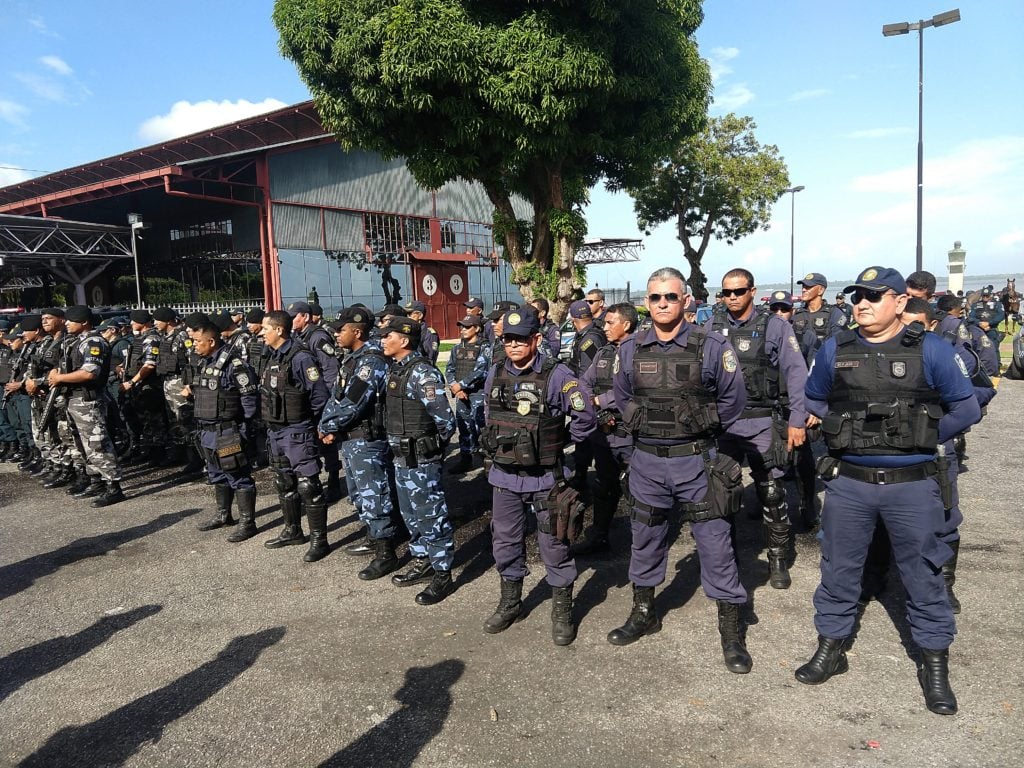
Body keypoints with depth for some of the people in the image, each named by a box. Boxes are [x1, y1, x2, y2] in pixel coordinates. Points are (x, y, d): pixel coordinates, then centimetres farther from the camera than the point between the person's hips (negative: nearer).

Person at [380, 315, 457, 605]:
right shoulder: (396, 369, 9)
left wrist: (433, 447, -7)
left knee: (431, 515, 1)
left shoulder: (422, 373, -20)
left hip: (421, 459, -9)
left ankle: (443, 575, 13)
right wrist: (400, 446, 14)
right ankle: (422, 562, 35)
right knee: (410, 513, 20)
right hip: (402, 457, 10)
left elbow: (445, 420, -22)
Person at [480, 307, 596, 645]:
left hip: (545, 477, -5)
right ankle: (509, 602, 35)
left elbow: (585, 416, -11)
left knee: (554, 544, 6)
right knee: (505, 541, 16)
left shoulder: (557, 375, -14)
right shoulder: (495, 374, 3)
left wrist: (560, 443, -1)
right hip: (504, 476, 5)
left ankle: (562, 609, 23)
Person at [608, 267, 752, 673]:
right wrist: (642, 427, 9)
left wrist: (702, 428, 4)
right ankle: (643, 613, 35)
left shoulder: (711, 346, -7)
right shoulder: (630, 350, 3)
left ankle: (731, 630, 18)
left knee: (715, 543, 3)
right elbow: (621, 396, 17)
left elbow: (733, 399, 0)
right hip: (647, 461, 3)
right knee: (645, 540, 15)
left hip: (696, 460, -3)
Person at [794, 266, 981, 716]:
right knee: (838, 569, 12)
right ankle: (830, 649, 28)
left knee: (923, 574, 10)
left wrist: (922, 437, -2)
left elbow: (966, 408, 1)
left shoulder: (930, 350, -5)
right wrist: (844, 429, 5)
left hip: (912, 484, -2)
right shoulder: (834, 351, 2)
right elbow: (814, 400, 16)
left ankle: (934, 665, 28)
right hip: (848, 481, 2)